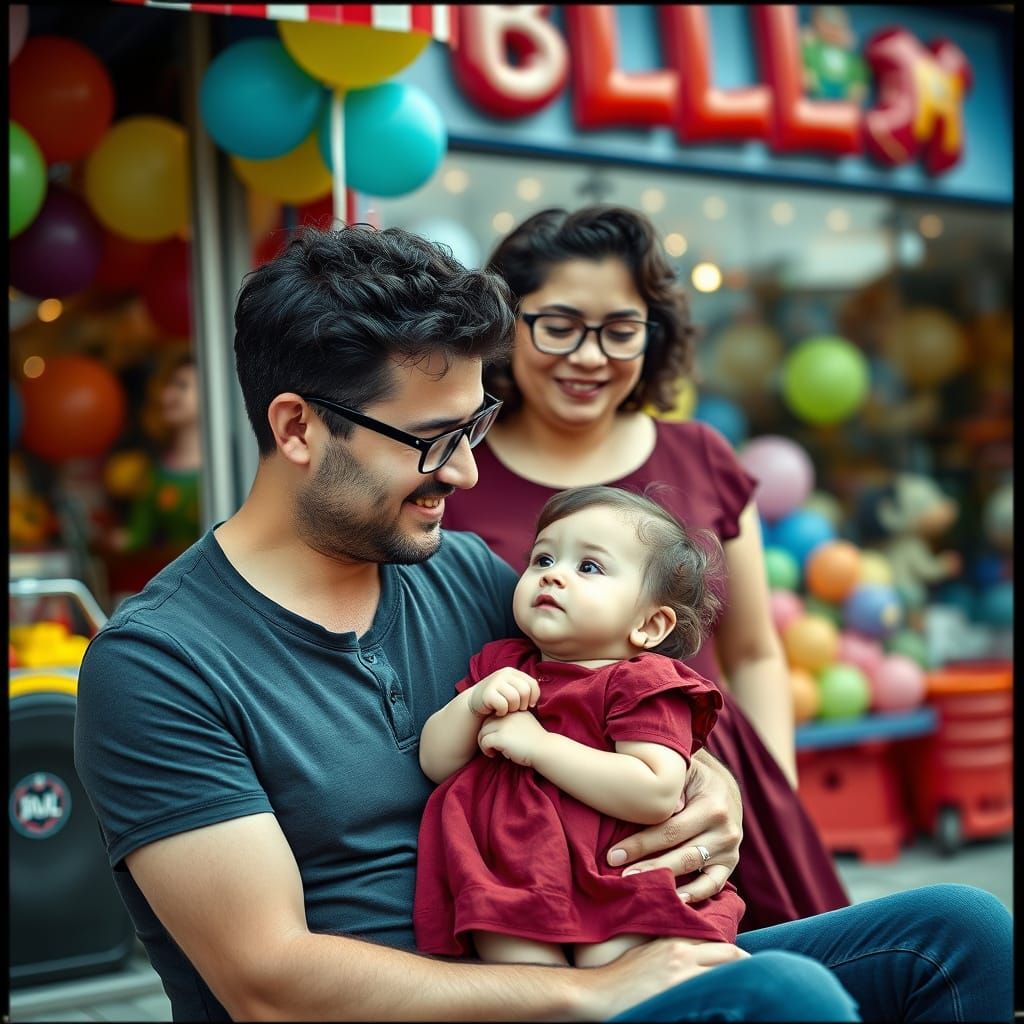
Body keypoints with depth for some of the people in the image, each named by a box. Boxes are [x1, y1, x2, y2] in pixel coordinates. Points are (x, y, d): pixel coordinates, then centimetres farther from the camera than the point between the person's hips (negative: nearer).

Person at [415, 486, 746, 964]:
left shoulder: (641, 683, -4)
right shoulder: (499, 664, 16)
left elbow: (659, 794, -21)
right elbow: (435, 763, 13)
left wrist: (539, 745, -18)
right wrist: (472, 703, -7)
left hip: (616, 887, -4)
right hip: (508, 882, 4)